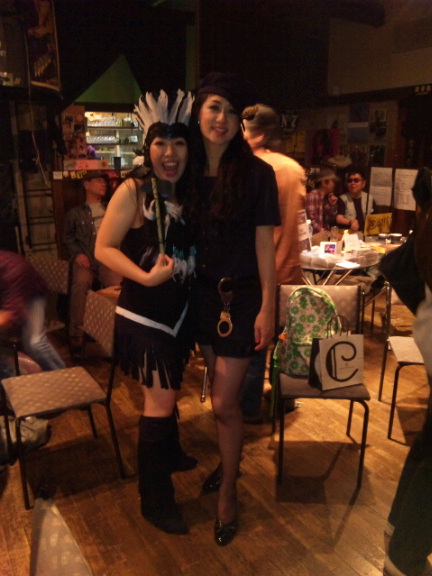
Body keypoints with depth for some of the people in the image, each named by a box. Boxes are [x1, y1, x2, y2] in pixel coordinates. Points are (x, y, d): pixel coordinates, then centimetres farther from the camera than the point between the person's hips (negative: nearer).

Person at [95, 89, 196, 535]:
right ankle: (154, 499, 16)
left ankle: (169, 453, 47)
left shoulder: (186, 193, 5)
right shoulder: (133, 190, -15)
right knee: (160, 401, -2)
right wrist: (146, 277, -27)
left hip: (178, 308, 7)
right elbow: (104, 248, -16)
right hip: (144, 313, -6)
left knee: (167, 392, 22)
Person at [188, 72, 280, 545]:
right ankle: (230, 457, 44)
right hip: (202, 293, 4)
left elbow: (264, 244, -10)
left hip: (240, 296, -4)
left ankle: (228, 492, 24)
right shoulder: (188, 171, 3)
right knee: (220, 392, 17)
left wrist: (267, 307, -12)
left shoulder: (256, 173, -10)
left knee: (225, 403, 0)